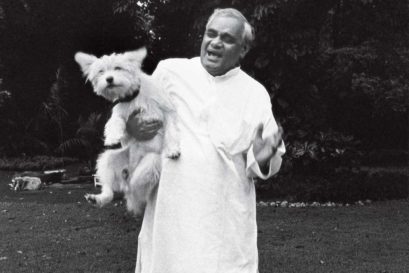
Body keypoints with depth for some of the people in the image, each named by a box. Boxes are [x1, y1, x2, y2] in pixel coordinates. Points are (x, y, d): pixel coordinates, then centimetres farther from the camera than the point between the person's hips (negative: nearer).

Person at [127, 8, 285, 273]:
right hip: (170, 213, 1)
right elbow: (131, 111, 15)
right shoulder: (170, 71, 4)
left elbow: (268, 165, 4)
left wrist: (262, 158, -19)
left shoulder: (255, 94, 3)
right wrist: (131, 126, -8)